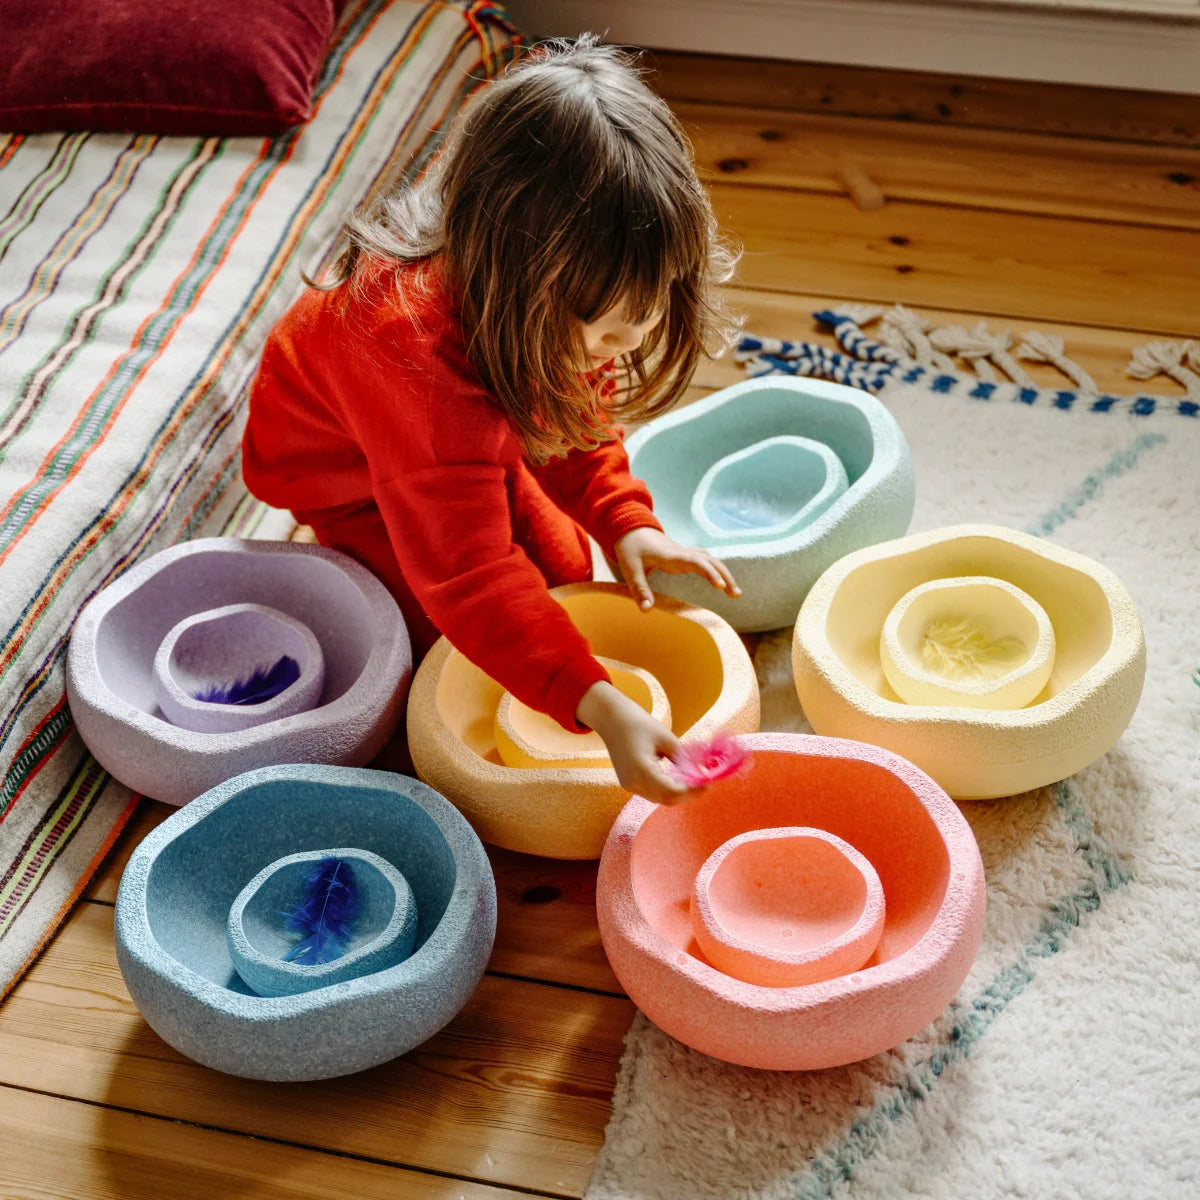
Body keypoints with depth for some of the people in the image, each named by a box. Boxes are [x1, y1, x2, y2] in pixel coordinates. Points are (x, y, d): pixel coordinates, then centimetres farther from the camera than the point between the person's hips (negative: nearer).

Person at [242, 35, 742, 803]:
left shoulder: (570, 293, -28)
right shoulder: (415, 351, -51)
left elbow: (580, 408, -6)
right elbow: (469, 581, -52)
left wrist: (624, 523, -21)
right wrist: (601, 707, -58)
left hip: (476, 444, 6)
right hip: (344, 474, -6)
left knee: (567, 568, 5)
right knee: (447, 628, -12)